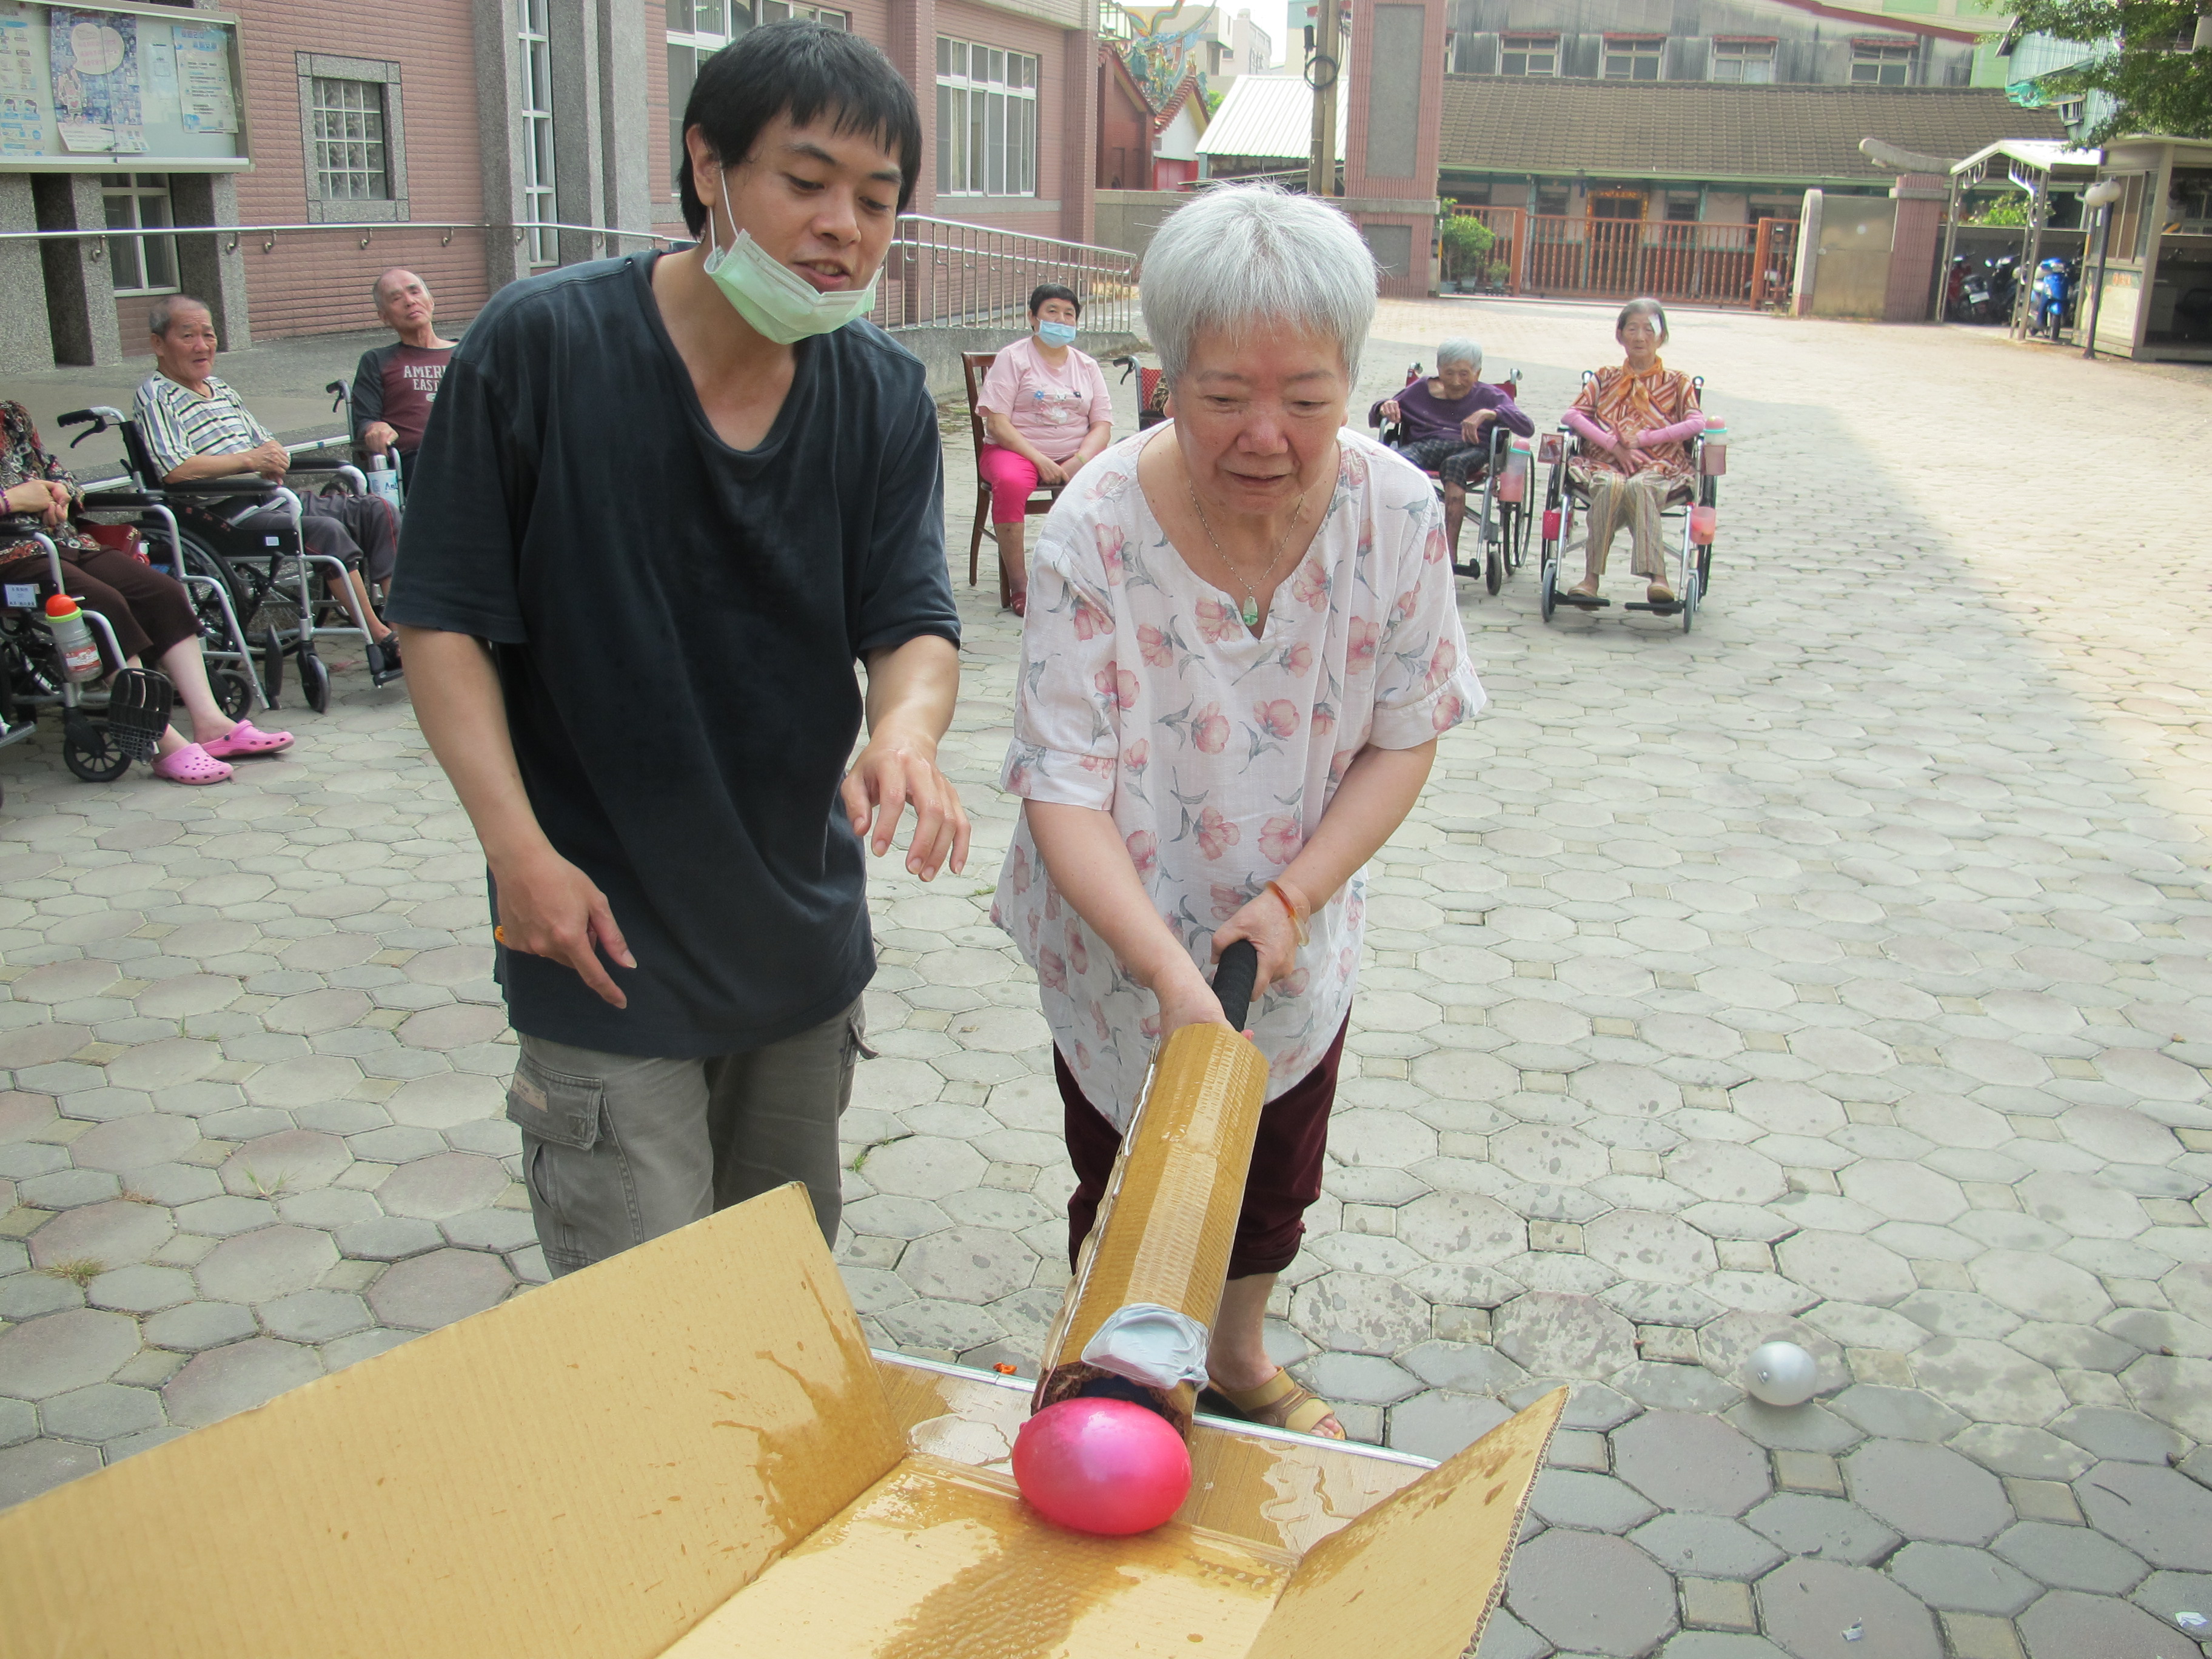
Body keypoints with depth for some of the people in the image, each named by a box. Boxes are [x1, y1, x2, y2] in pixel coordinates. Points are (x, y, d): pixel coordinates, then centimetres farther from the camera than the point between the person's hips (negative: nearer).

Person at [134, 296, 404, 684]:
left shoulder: (219, 388, 22)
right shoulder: (155, 396, -5)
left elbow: (267, 443, 24)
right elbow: (173, 470, -20)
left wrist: (274, 460, -2)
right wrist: (249, 459, -16)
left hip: (269, 498, 9)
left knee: (372, 511, -3)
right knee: (326, 530, -30)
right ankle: (383, 643, -27)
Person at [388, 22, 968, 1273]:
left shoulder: (885, 393, -2)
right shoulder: (540, 346, -14)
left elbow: (913, 619, -6)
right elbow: (444, 619, -9)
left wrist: (908, 728, -30)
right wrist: (517, 843, -18)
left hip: (805, 925, 5)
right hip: (604, 934, -4)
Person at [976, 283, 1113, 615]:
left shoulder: (1087, 366, 16)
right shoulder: (1013, 358, 3)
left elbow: (1102, 425, 7)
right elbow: (996, 423, -7)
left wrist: (1081, 459, -15)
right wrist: (1041, 461, -19)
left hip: (1076, 455, 3)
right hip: (1015, 450, -3)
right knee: (1010, 482, -38)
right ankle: (1017, 581, -26)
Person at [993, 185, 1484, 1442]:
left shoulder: (1397, 512, -19)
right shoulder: (1096, 531, -28)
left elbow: (1404, 739, -10)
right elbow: (1065, 789, -28)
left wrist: (1292, 899, -22)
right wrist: (1173, 973, -40)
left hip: (1298, 944, 3)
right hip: (1122, 945, -3)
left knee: (1275, 1183, 24)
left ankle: (1241, 1359, 55)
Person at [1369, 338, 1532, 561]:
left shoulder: (1491, 396, 19)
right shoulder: (1421, 390, 26)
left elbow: (1528, 428, 3)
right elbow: (1375, 419, 25)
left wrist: (1489, 414, -14)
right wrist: (1384, 408, 0)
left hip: (1470, 450, -1)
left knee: (1454, 463, -40)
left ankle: (1450, 551, -46)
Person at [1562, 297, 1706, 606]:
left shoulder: (1676, 382, 15)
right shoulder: (1606, 378, 19)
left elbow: (1697, 423, -1)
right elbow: (1573, 414, 5)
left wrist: (1644, 438, -9)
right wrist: (1615, 445, -9)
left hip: (1658, 467, -1)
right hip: (1604, 463, 1)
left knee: (1638, 486, -37)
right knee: (1610, 486, -36)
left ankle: (1657, 576, -47)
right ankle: (1593, 576, -40)